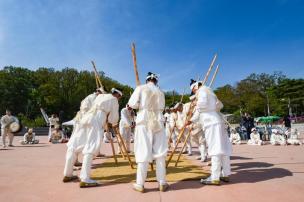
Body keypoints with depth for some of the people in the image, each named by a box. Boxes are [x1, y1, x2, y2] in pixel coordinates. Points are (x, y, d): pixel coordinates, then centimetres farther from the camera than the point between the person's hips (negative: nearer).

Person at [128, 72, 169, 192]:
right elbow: (161, 108, 12)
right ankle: (162, 183, 12)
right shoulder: (160, 92, 13)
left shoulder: (141, 88, 3)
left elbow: (132, 104, -4)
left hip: (144, 121, -2)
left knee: (143, 152, -1)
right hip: (158, 122, 3)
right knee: (159, 152, 5)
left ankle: (140, 184, 6)